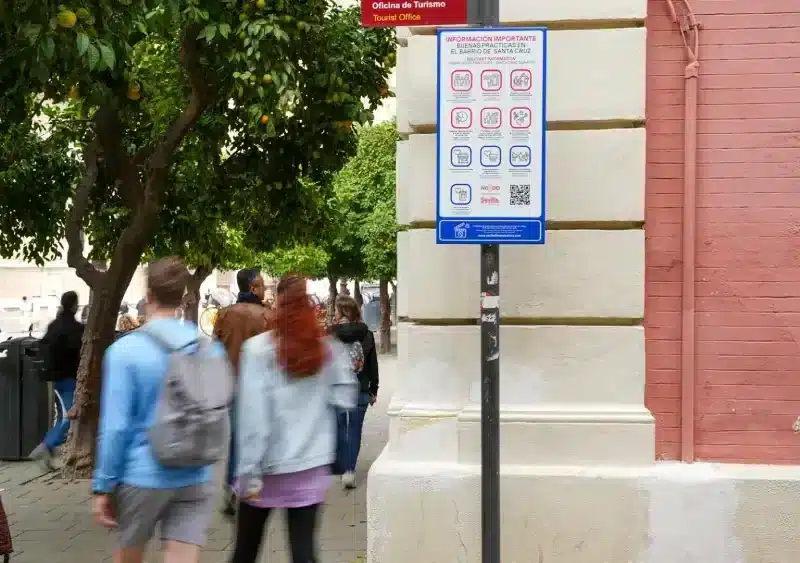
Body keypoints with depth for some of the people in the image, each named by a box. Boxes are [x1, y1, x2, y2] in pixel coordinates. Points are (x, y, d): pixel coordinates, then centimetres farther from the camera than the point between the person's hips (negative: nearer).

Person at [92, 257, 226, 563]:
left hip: (143, 476, -2)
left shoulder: (125, 350, -12)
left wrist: (103, 486, -7)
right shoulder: (211, 348, 1)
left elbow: (115, 426, -13)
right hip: (196, 479, 2)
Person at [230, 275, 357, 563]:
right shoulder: (328, 349, -2)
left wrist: (248, 471, -10)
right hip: (311, 465, 2)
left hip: (267, 465, -2)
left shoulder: (258, 349, -11)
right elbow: (345, 398, 1)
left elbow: (252, 414, -13)